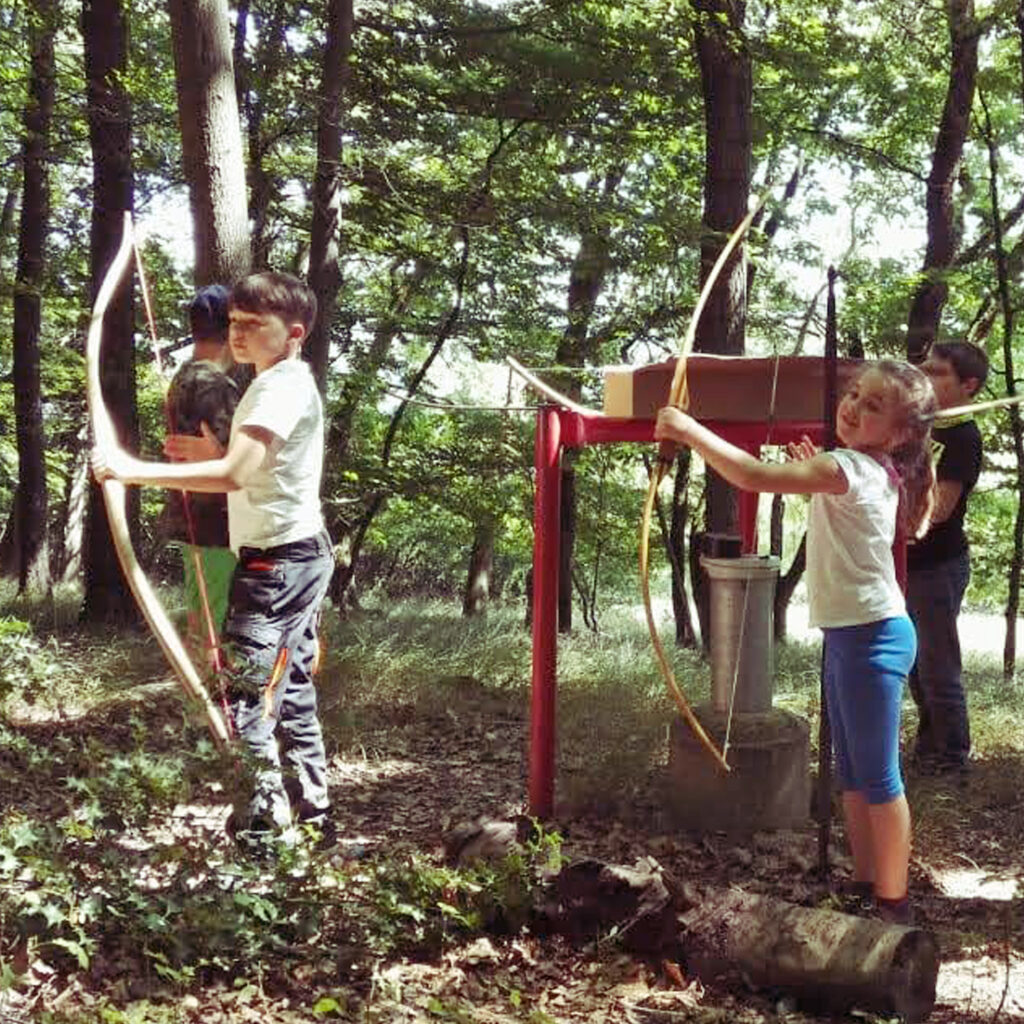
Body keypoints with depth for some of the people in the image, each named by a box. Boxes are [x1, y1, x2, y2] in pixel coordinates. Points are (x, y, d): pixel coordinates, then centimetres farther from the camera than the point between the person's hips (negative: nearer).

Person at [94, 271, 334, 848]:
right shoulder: (286, 384, 17)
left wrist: (135, 471, -28)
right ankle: (313, 815, 25)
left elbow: (233, 475, -28)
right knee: (292, 691, 16)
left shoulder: (284, 386, -16)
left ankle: (261, 831, -6)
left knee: (248, 694, -9)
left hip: (279, 560, -11)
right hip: (298, 556, 11)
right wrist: (216, 453, 11)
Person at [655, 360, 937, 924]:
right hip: (849, 634, 10)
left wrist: (690, 431, -22)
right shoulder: (872, 471, 9)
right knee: (852, 773, 18)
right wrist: (813, 472, 14)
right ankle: (866, 883, 29)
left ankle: (893, 903, 9)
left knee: (877, 777, -1)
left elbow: (753, 476, -30)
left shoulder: (850, 468, -20)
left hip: (871, 637, -10)